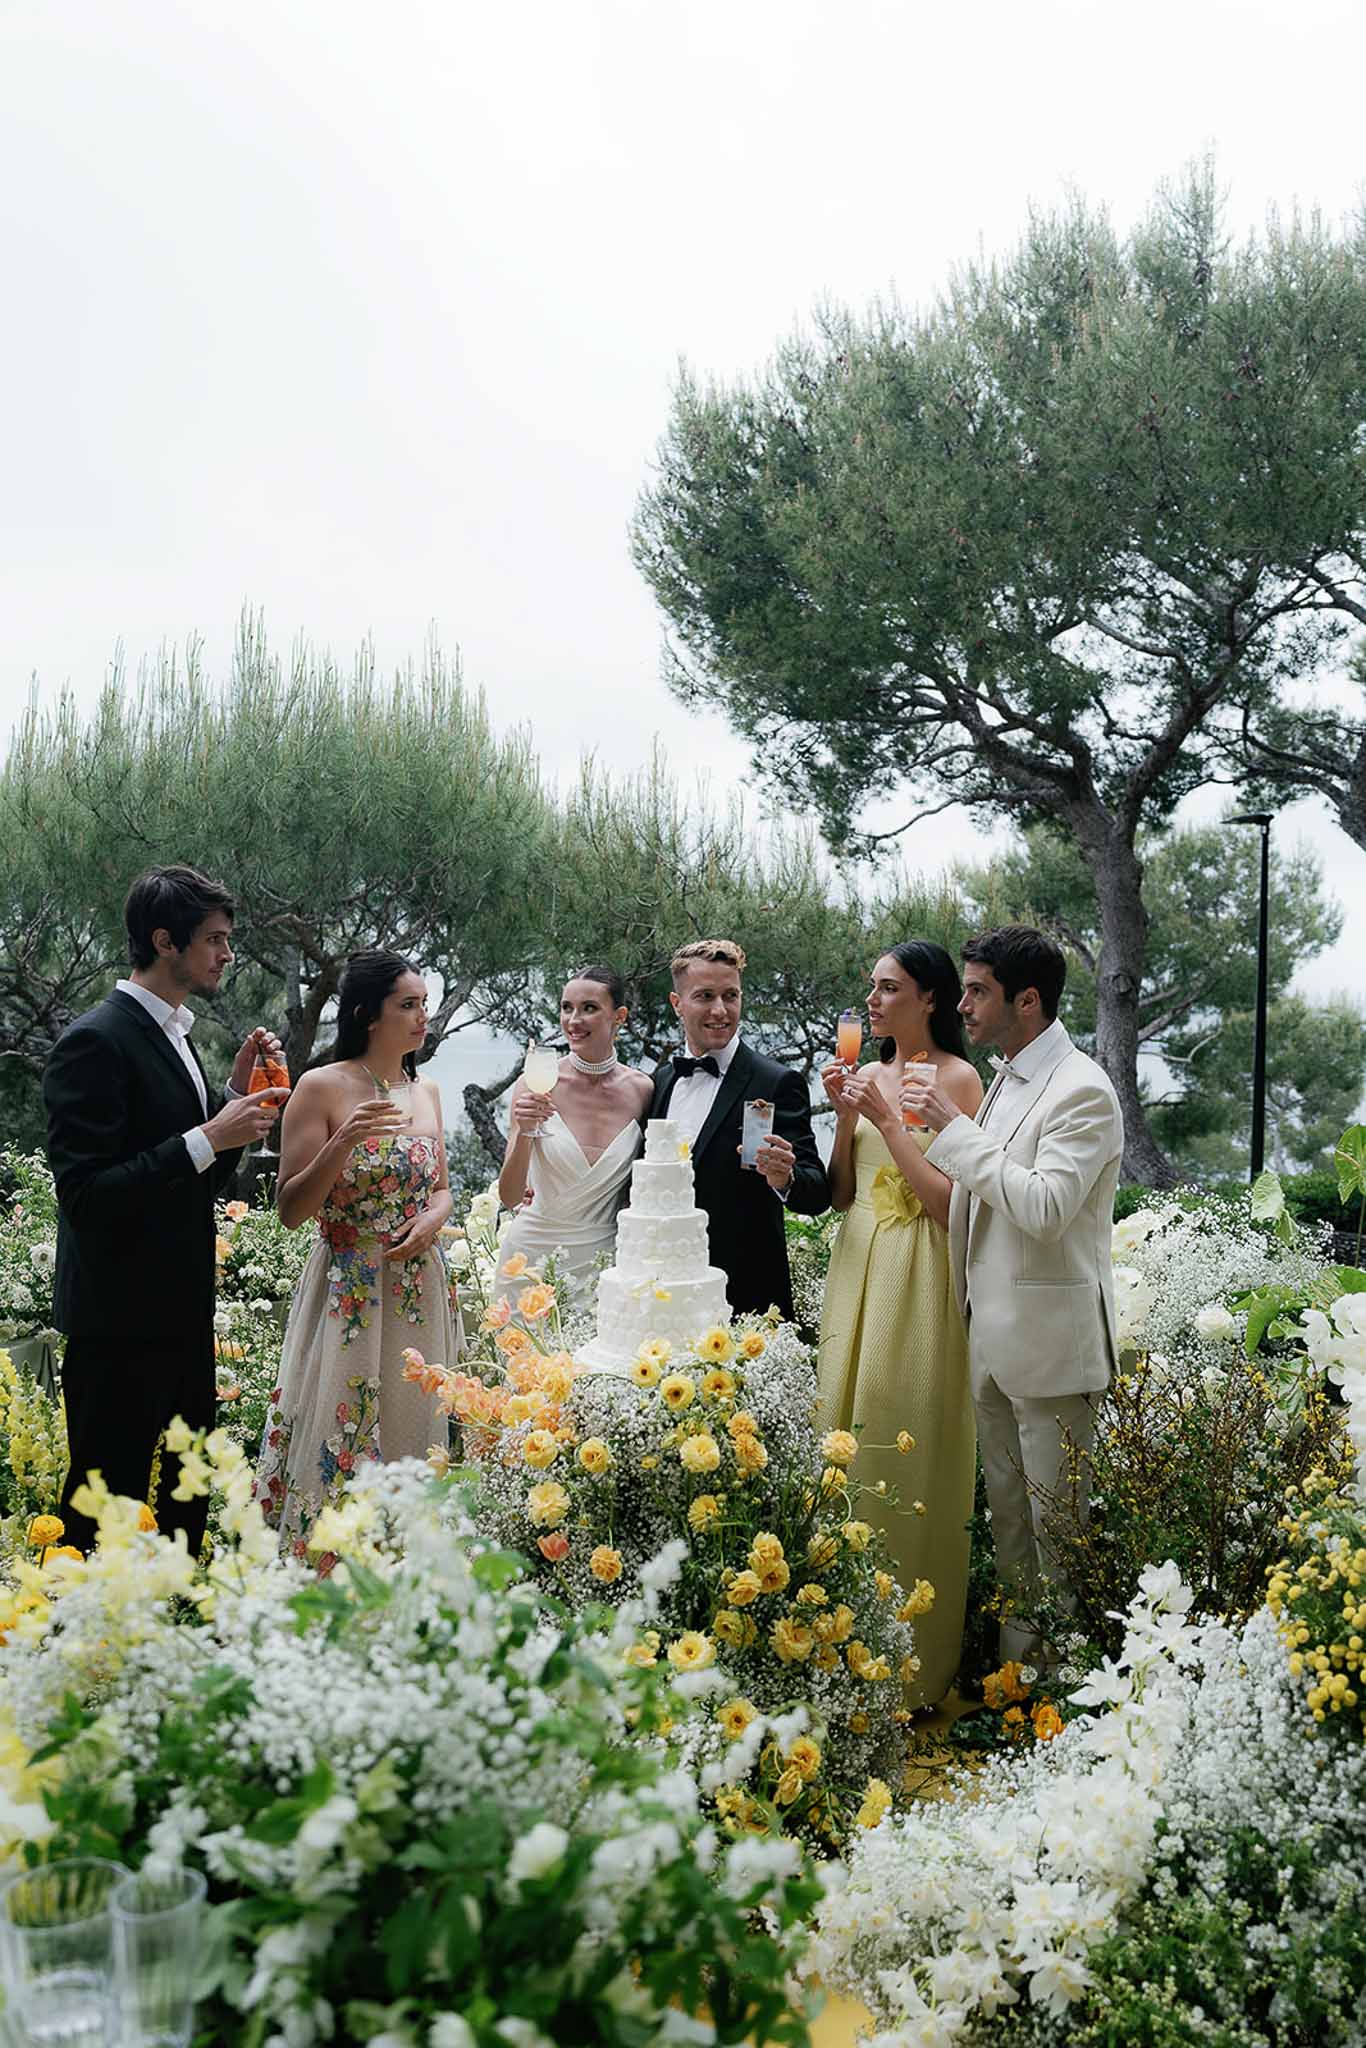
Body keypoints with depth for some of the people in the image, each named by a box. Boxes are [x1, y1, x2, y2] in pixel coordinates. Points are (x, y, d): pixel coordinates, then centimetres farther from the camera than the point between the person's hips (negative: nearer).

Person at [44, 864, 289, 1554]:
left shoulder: (174, 1036, 14)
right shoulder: (95, 1042, -15)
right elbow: (84, 1195, -22)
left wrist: (235, 1095, 4)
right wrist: (208, 1139, -22)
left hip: (182, 1314, 9)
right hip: (119, 1321, -9)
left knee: (189, 1494, 16)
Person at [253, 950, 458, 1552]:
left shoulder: (426, 1091, 9)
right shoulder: (322, 1088, -9)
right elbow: (290, 1211, -10)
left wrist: (433, 1219, -2)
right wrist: (343, 1143, -24)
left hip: (419, 1293, 6)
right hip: (347, 1294, -6)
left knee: (411, 1436, 10)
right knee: (337, 1447, -4)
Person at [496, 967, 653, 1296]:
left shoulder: (641, 1089, -4)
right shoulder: (536, 1085, -9)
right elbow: (510, 1197, -10)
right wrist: (525, 1133, -24)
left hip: (602, 1256, 1)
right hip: (534, 1254, -1)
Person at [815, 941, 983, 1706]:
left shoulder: (957, 1079, -8)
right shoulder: (869, 1075, 12)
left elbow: (950, 1203, -14)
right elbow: (842, 1193, 12)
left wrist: (887, 1118, -16)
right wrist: (846, 1116, -1)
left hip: (919, 1282, -7)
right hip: (857, 1271, 7)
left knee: (910, 1460, -3)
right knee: (850, 1442, 9)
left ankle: (918, 1664, 8)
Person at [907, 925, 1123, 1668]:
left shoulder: (1082, 1091, -16)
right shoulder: (1005, 1081, 12)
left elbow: (1043, 1205, -27)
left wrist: (954, 1128, -21)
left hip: (1048, 1339, -9)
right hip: (991, 1330, 9)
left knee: (1055, 1515, 0)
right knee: (1005, 1505, 17)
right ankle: (1016, 1635, 29)